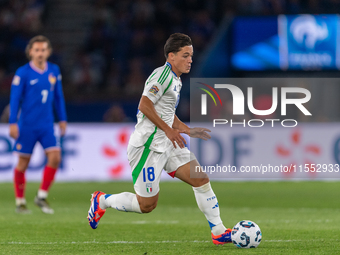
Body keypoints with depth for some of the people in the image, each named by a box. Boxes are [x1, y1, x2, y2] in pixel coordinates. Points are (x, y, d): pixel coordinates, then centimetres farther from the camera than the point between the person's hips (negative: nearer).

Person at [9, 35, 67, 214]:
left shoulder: (54, 71, 5)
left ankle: (42, 196, 3)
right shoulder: (23, 73, -8)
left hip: (47, 125, 4)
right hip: (27, 125, -3)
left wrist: (62, 119, 15)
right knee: (23, 162, 2)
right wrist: (13, 123, -10)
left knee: (55, 157, -11)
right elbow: (15, 99, -6)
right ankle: (20, 202, 15)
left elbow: (58, 97, 15)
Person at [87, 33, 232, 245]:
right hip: (148, 145, -9)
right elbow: (145, 105, -23)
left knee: (201, 179, -1)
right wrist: (168, 130, -20)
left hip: (167, 145, 9)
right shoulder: (163, 74, -14)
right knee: (147, 204, -4)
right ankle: (102, 201, 18)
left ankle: (219, 232, 4)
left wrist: (189, 131, 16)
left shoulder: (176, 80, 17)